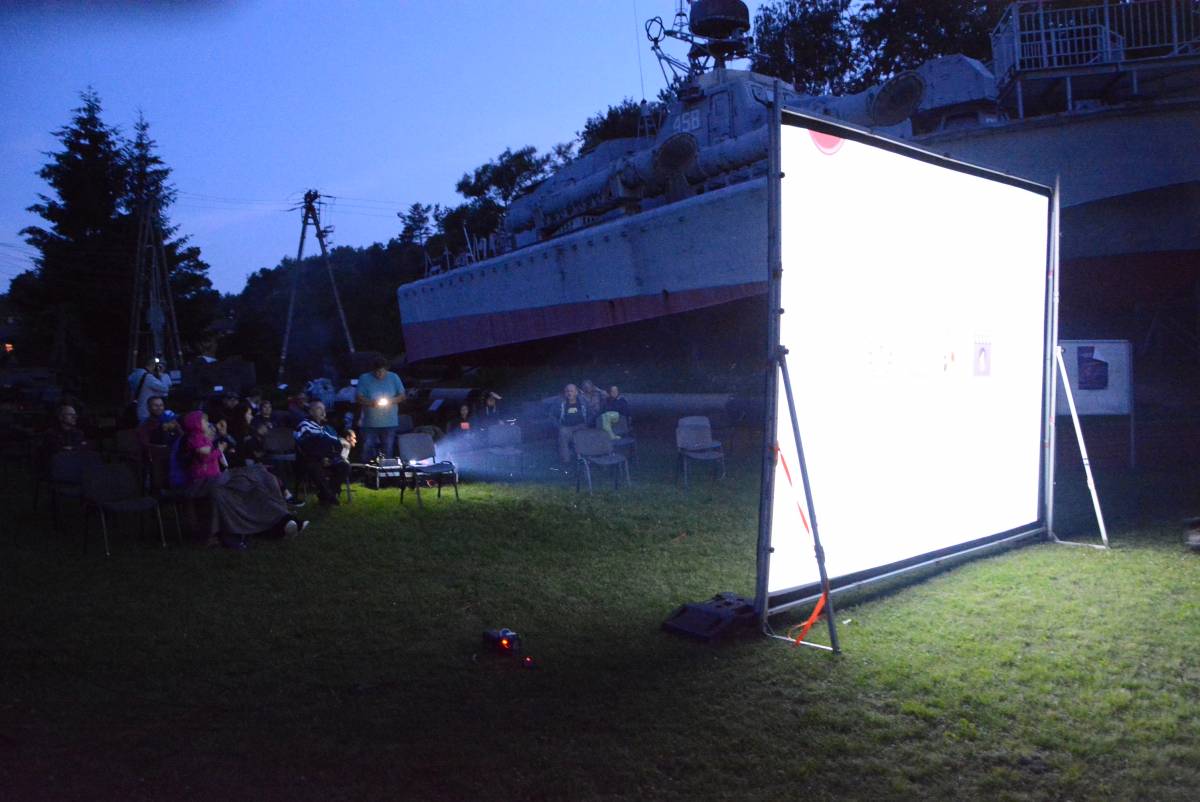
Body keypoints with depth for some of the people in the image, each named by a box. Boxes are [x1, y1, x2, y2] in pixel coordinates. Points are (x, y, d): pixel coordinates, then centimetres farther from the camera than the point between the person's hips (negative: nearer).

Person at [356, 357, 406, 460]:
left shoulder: (394, 378, 5)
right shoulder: (364, 378, 1)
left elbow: (402, 396, 7)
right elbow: (359, 398, -3)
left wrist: (391, 400, -13)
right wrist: (371, 403, -21)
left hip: (390, 423, 1)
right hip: (370, 423, -1)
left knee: (388, 451, 7)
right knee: (368, 450, -2)